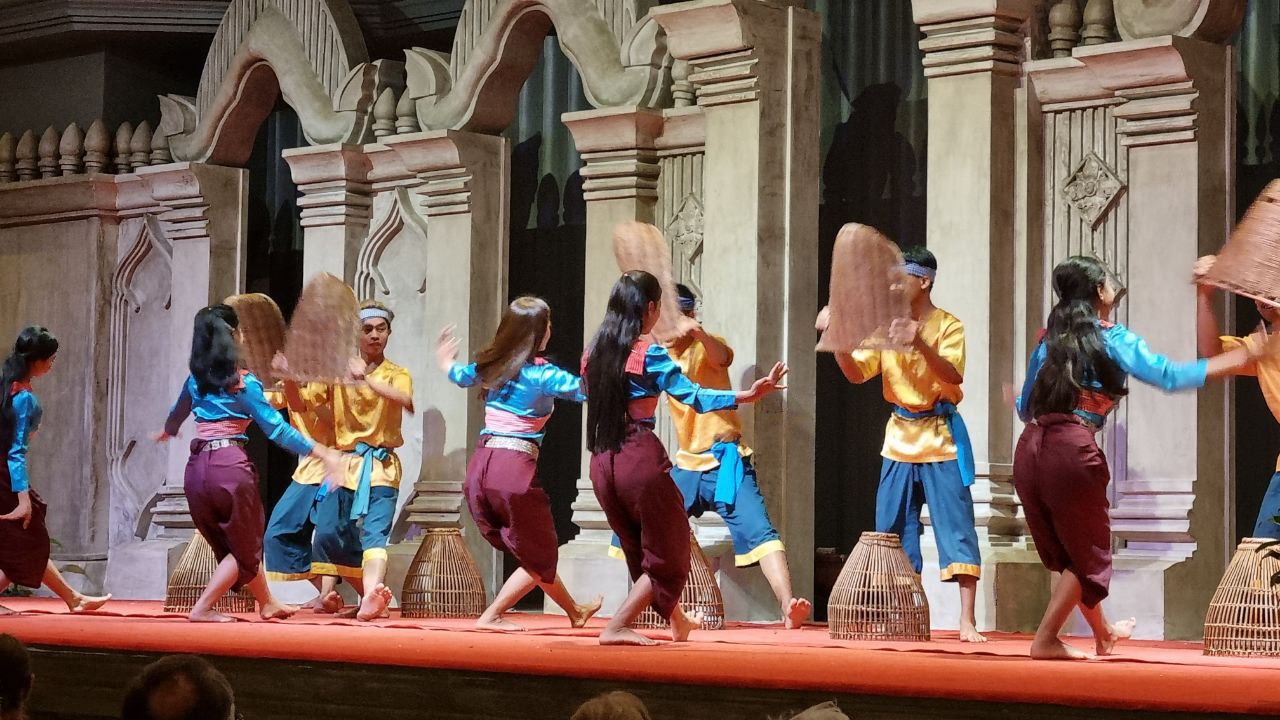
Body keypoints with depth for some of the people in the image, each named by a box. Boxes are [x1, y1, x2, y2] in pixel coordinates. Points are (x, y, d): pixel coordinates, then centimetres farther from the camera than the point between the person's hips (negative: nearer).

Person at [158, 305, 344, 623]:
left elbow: (175, 416, 32)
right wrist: (323, 453, -4)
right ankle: (203, 608, -2)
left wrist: (168, 432, 56)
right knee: (245, 548, 8)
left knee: (237, 545, 19)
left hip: (196, 467, 6)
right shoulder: (244, 384, -5)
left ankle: (267, 603, 31)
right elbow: (277, 429, -7)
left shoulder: (196, 380, 13)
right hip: (229, 464, -6)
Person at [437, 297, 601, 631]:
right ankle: (490, 617, 2)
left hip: (480, 466, 7)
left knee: (535, 553, 22)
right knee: (539, 558, 8)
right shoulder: (542, 374, -8)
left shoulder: (489, 365, 11)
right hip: (515, 467, -7)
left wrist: (445, 358, 54)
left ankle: (574, 611, 37)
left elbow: (457, 374, 31)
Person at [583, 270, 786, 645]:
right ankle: (616, 628, -6)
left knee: (641, 552, 22)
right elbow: (693, 396, -17)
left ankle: (678, 622, 39)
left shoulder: (593, 352, 8)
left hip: (602, 461, 7)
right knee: (668, 556, 7)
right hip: (640, 457, -7)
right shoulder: (649, 354, -10)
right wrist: (749, 395, -21)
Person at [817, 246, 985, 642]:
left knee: (956, 528, -7)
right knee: (892, 531, 6)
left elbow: (953, 376, -24)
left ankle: (967, 622, -9)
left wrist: (920, 345, -38)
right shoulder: (887, 324, 6)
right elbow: (857, 372, -2)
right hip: (900, 437, 5)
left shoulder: (948, 326, -8)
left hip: (941, 436, -5)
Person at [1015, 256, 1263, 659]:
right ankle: (1046, 640, 3)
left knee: (1065, 552, 20)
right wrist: (1243, 358, -1)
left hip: (1029, 447, 6)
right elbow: (1171, 377, -5)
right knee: (1087, 553, 11)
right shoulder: (1114, 340, 3)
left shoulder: (1048, 341, 18)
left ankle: (1103, 633, 37)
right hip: (1072, 448, -6)